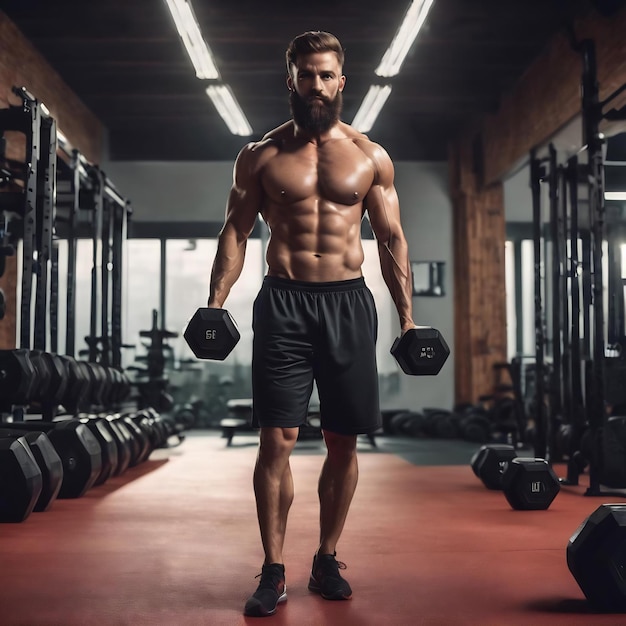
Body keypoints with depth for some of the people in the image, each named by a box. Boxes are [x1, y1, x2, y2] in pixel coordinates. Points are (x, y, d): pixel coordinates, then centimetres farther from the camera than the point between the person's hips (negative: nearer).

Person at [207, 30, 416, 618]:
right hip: (283, 303, -1)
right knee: (277, 439, -6)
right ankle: (273, 571, 3)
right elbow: (235, 232, 6)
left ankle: (327, 560, 20)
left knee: (343, 442, 5)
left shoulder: (371, 157, 9)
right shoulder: (261, 156, 7)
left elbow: (392, 240, 9)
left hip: (348, 303, 2)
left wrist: (407, 316, 3)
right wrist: (215, 303, -6)